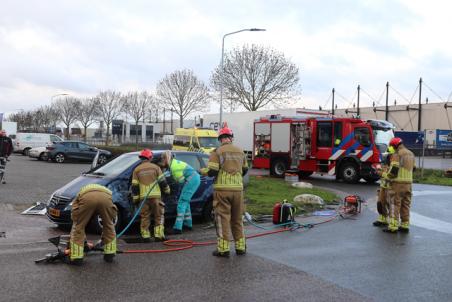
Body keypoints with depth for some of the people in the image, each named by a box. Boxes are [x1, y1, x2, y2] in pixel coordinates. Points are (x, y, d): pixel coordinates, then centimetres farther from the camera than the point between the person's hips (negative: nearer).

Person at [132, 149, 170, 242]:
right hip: (155, 196, -1)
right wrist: (167, 190, 16)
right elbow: (162, 181, 2)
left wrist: (135, 198, 10)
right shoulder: (155, 167, 4)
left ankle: (145, 236, 8)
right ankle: (158, 235, 2)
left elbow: (134, 186, 5)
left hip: (143, 197, 2)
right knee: (159, 216, 7)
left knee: (145, 217, 9)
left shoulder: (137, 170, 7)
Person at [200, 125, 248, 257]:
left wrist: (203, 171, 9)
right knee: (237, 219, 14)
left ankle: (223, 249, 1)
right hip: (238, 189, 4)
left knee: (223, 219, 1)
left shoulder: (217, 152, -5)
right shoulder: (240, 151, 10)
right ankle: (240, 247, 19)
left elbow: (212, 172, -11)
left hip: (222, 189, -4)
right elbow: (244, 170, 19)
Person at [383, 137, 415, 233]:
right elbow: (413, 168, 20)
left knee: (395, 205, -4)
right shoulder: (411, 154, 15)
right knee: (405, 205, 13)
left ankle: (393, 226, -5)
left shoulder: (397, 154, -11)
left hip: (398, 183, -7)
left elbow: (393, 169, -17)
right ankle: (405, 225, 17)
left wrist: (389, 176, 0)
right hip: (408, 183, 7)